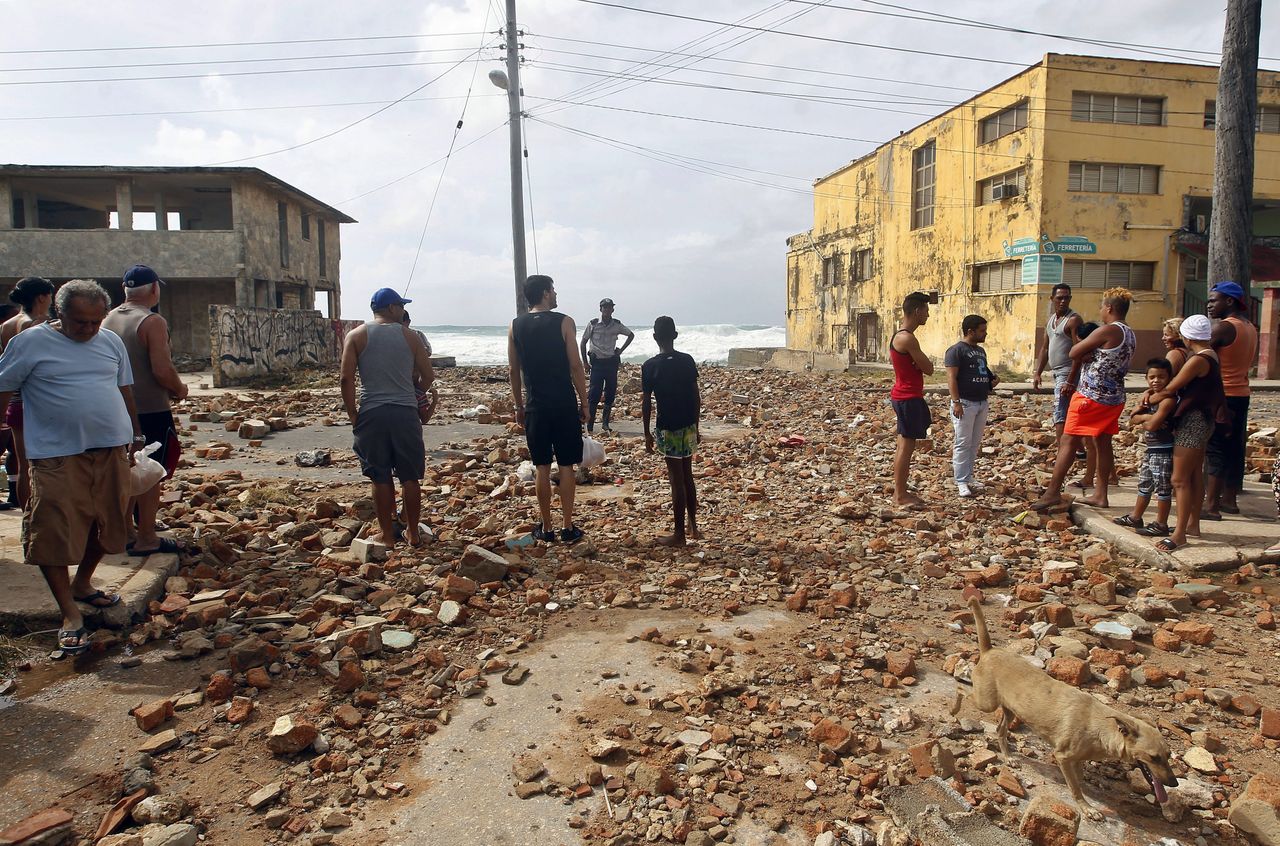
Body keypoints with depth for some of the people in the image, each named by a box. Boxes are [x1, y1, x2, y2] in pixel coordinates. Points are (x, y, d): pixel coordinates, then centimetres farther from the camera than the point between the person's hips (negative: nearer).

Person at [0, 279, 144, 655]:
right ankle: (70, 615, 5)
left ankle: (82, 583, 36)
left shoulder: (111, 342, 9)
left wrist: (135, 434, 21)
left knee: (107, 526, 13)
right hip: (57, 455, -4)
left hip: (112, 451, 4)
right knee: (55, 535, -4)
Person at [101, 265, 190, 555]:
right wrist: (180, 389, -3)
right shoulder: (152, 322, -16)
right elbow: (162, 370, -23)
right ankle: (146, 539, 7)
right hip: (151, 409, -8)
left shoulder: (109, 320, 8)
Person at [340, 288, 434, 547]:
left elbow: (346, 378, -5)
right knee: (410, 476, 9)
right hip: (405, 412, 0)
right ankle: (413, 533, 17)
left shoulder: (356, 336, 3)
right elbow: (427, 377, 6)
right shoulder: (409, 335, 5)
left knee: (381, 477, 7)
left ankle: (386, 534, 15)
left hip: (371, 413, 0)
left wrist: (352, 414, 2)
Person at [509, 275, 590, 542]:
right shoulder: (563, 322, -6)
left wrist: (519, 405, 17)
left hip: (536, 406, 3)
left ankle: (546, 528, 15)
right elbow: (575, 367, -7)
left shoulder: (516, 326, 4)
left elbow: (514, 370, 7)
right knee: (566, 467, 5)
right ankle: (568, 528, 10)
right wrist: (584, 403, 1)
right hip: (564, 405, -2)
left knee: (542, 468, 9)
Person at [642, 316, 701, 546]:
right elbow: (696, 397, 4)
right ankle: (693, 526, 26)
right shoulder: (687, 361, 1)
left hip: (668, 430, -4)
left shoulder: (650, 366, -10)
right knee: (687, 477, 17)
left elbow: (646, 403, -8)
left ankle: (679, 534, 8)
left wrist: (647, 434, 1)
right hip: (688, 427, 4)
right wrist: (695, 427, 14)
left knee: (677, 480, 0)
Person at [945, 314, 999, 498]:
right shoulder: (957, 350, -9)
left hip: (982, 403, 8)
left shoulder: (981, 351, 17)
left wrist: (992, 381, 7)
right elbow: (951, 377, -14)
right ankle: (961, 482, 0)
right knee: (963, 443, -5)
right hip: (965, 403, -8)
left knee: (975, 443, 11)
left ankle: (968, 477, 19)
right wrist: (956, 402, -21)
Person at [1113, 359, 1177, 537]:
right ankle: (1135, 517, 31)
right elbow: (1132, 420, 3)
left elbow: (1152, 424, -26)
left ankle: (1161, 525, 7)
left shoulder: (1167, 400, -17)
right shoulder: (1147, 396, 9)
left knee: (1162, 487, 0)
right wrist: (1147, 417, -15)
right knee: (1144, 485, 19)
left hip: (1164, 451, -9)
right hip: (1151, 449, 9)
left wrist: (1141, 421, -7)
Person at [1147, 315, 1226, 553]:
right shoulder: (1212, 356, 9)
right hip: (1203, 419, 10)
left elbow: (1169, 390, -16)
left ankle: (1179, 533, -5)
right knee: (1195, 475, 18)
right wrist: (1153, 394, 1)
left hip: (1193, 421, -10)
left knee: (1180, 479, -7)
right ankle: (1192, 524, 29)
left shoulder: (1198, 360, -20)